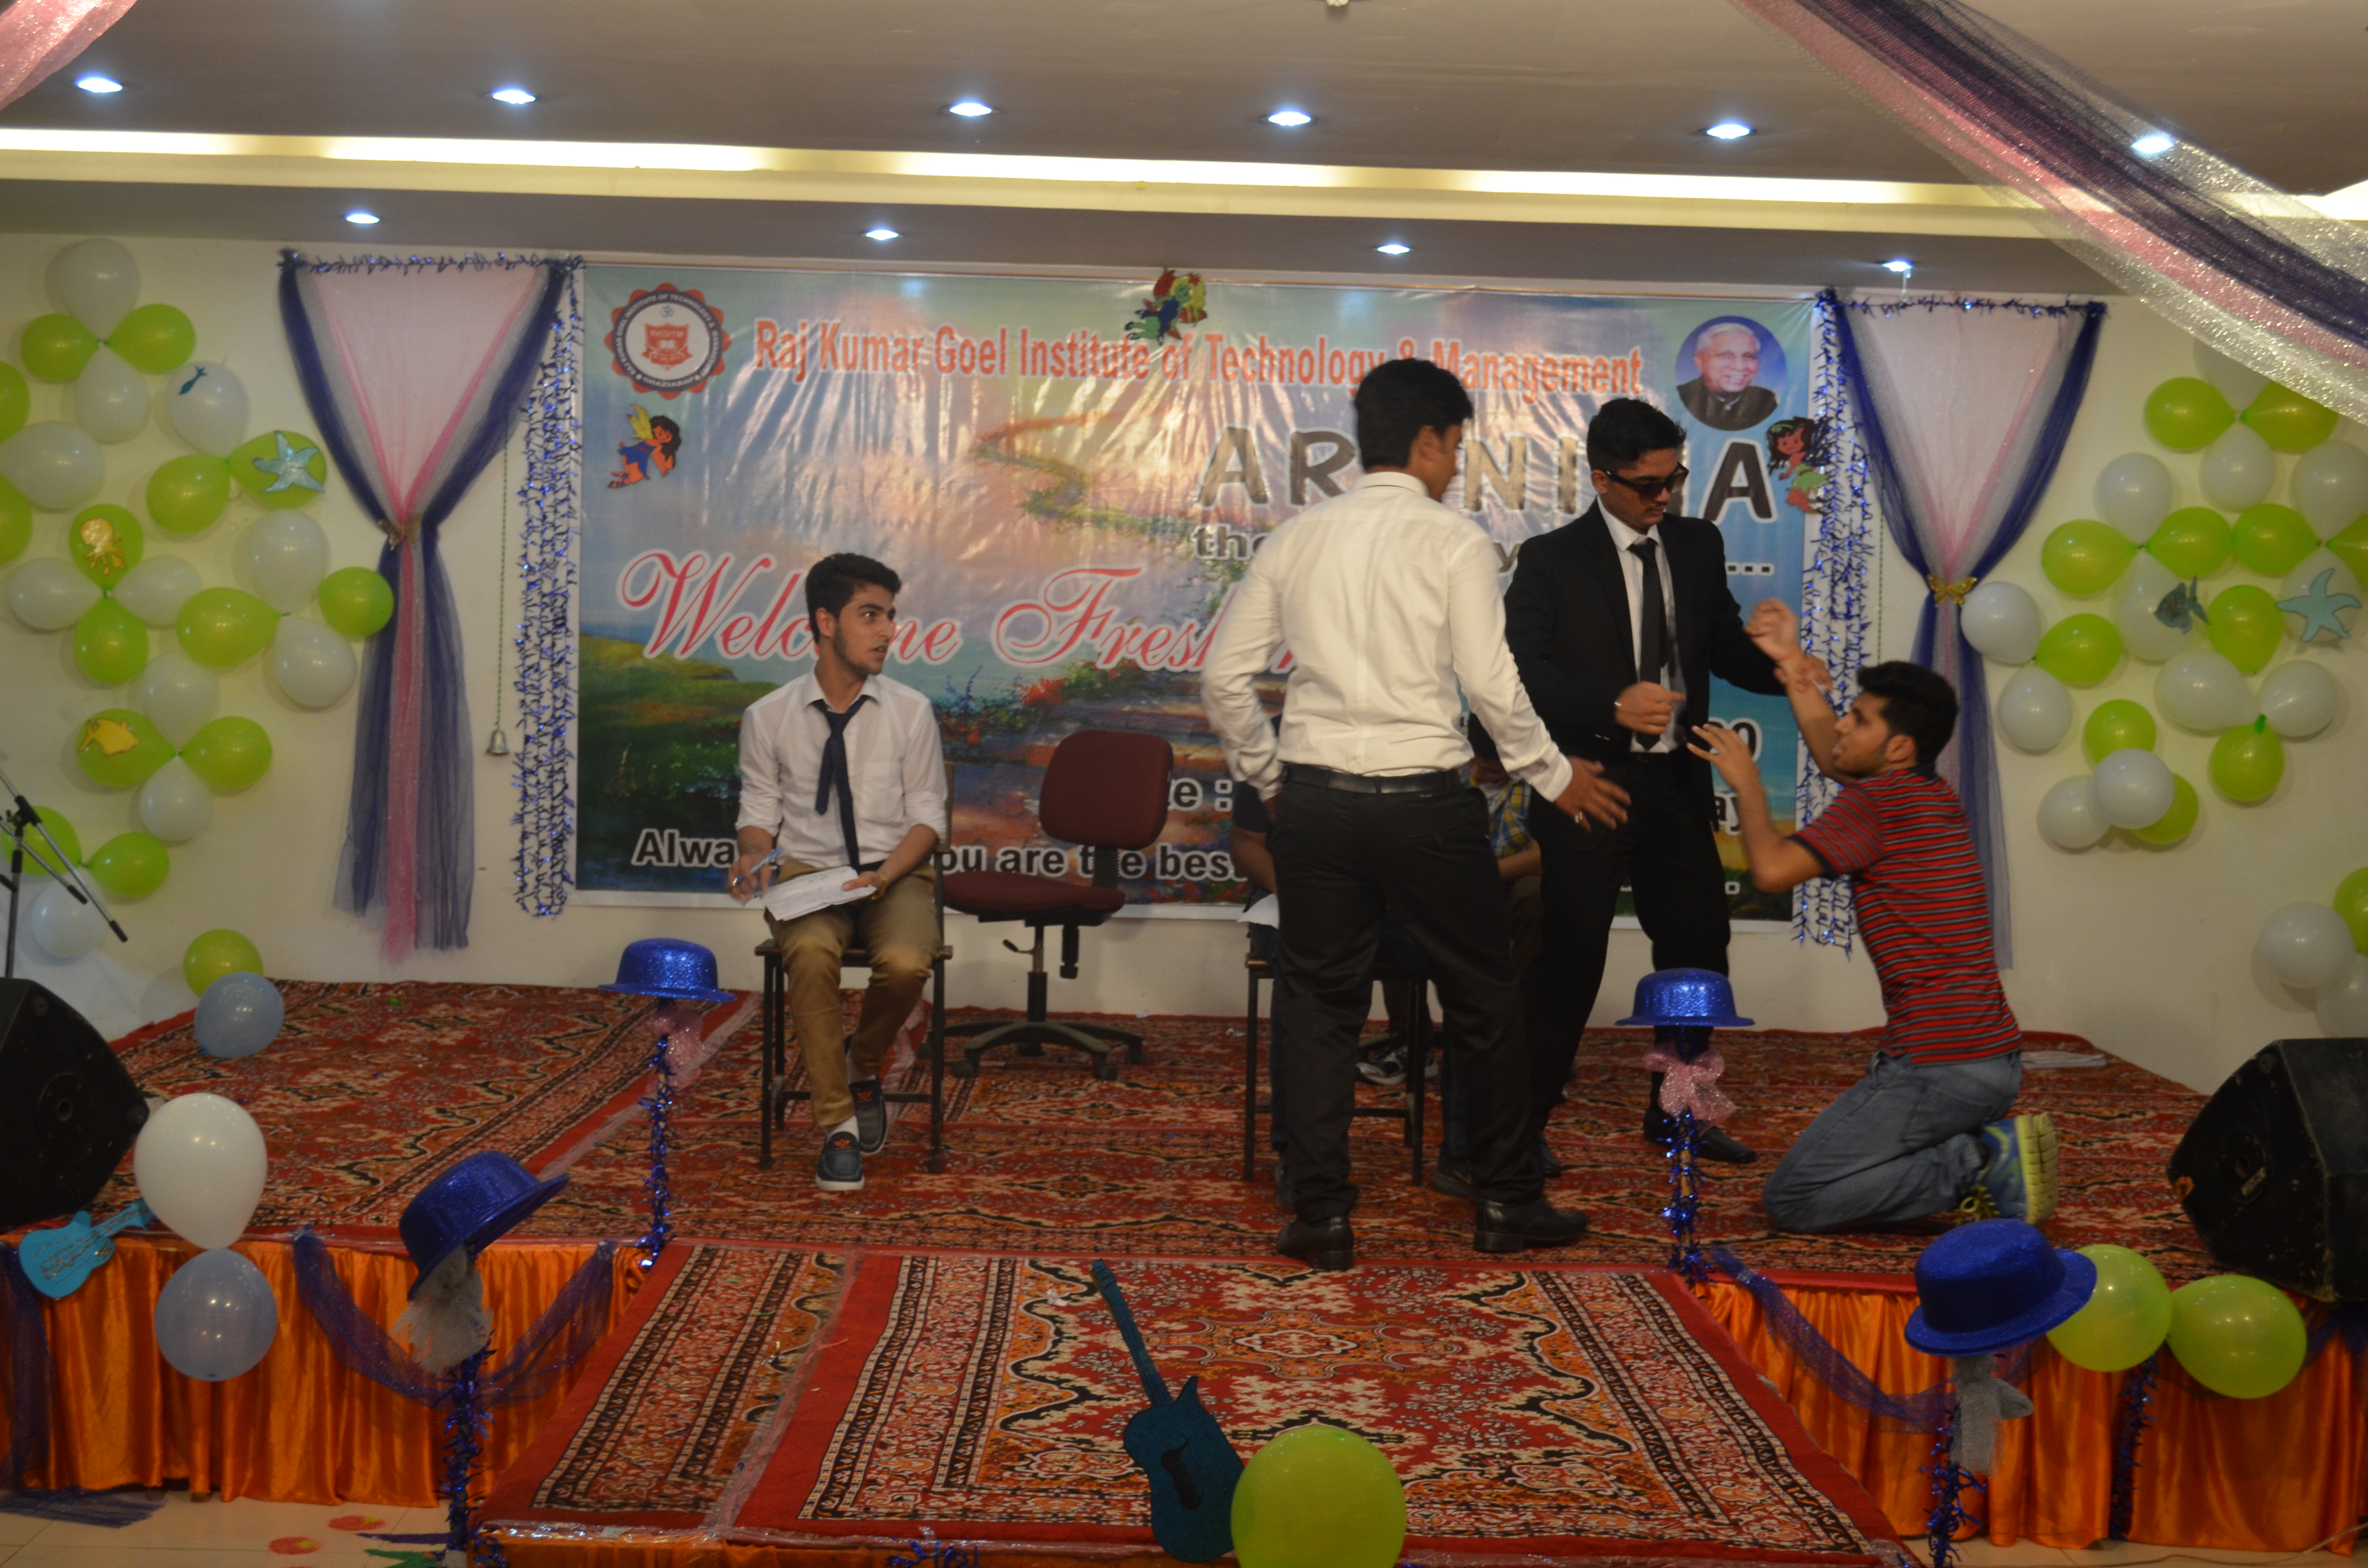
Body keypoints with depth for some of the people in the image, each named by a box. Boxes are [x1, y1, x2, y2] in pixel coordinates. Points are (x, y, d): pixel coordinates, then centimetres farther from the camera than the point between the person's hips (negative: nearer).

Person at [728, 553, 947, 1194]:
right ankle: (837, 1126, -21)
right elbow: (760, 811, 10)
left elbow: (927, 815, 2)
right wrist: (755, 859, -13)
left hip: (894, 875, 0)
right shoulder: (768, 718, 3)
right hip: (806, 874, 0)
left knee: (905, 964, -32)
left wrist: (884, 876, -15)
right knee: (810, 954, -35)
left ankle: (862, 1068, 3)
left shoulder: (911, 712, 1)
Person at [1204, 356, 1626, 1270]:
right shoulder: (1453, 541, -5)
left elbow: (1226, 680, 7)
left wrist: (1269, 777, 20)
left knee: (1317, 1000, 10)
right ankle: (1506, 1203, 21)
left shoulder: (1297, 538, 7)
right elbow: (1491, 685, -9)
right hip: (1423, 798, -3)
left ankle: (1322, 1217, 12)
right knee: (1482, 997, 12)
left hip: (1314, 796, 3)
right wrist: (1555, 777, 5)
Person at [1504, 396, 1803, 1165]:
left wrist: (1775, 666, -8)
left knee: (1698, 947, 12)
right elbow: (1521, 669, -13)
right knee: (1569, 958, -3)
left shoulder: (1699, 545, 10)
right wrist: (1613, 705, -24)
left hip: (1677, 783, 6)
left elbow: (1723, 643, 13)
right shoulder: (1552, 560, -6)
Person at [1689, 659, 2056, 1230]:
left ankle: (1978, 1162, -11)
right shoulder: (1934, 796, 13)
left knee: (1792, 1200, -4)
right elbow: (1833, 760, 31)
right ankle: (1991, 1150, 7)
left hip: (1938, 1067, -9)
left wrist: (1747, 783, -7)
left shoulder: (1879, 802, -14)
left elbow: (1773, 869, -23)